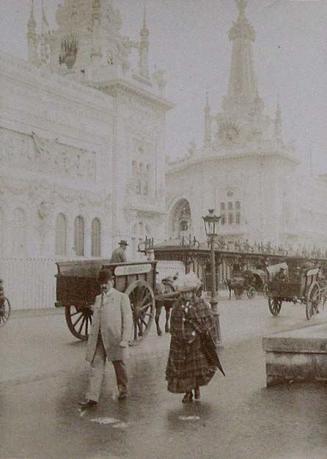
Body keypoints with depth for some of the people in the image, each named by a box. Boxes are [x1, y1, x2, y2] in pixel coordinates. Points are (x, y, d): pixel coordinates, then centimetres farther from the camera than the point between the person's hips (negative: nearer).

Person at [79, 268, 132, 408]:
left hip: (115, 338, -4)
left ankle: (123, 389, 32)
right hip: (98, 339, 4)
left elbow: (127, 320, -5)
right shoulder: (98, 298, 17)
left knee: (119, 365, 10)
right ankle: (92, 398, -6)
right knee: (96, 367, -3)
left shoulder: (122, 297, -1)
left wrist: (124, 339, -11)